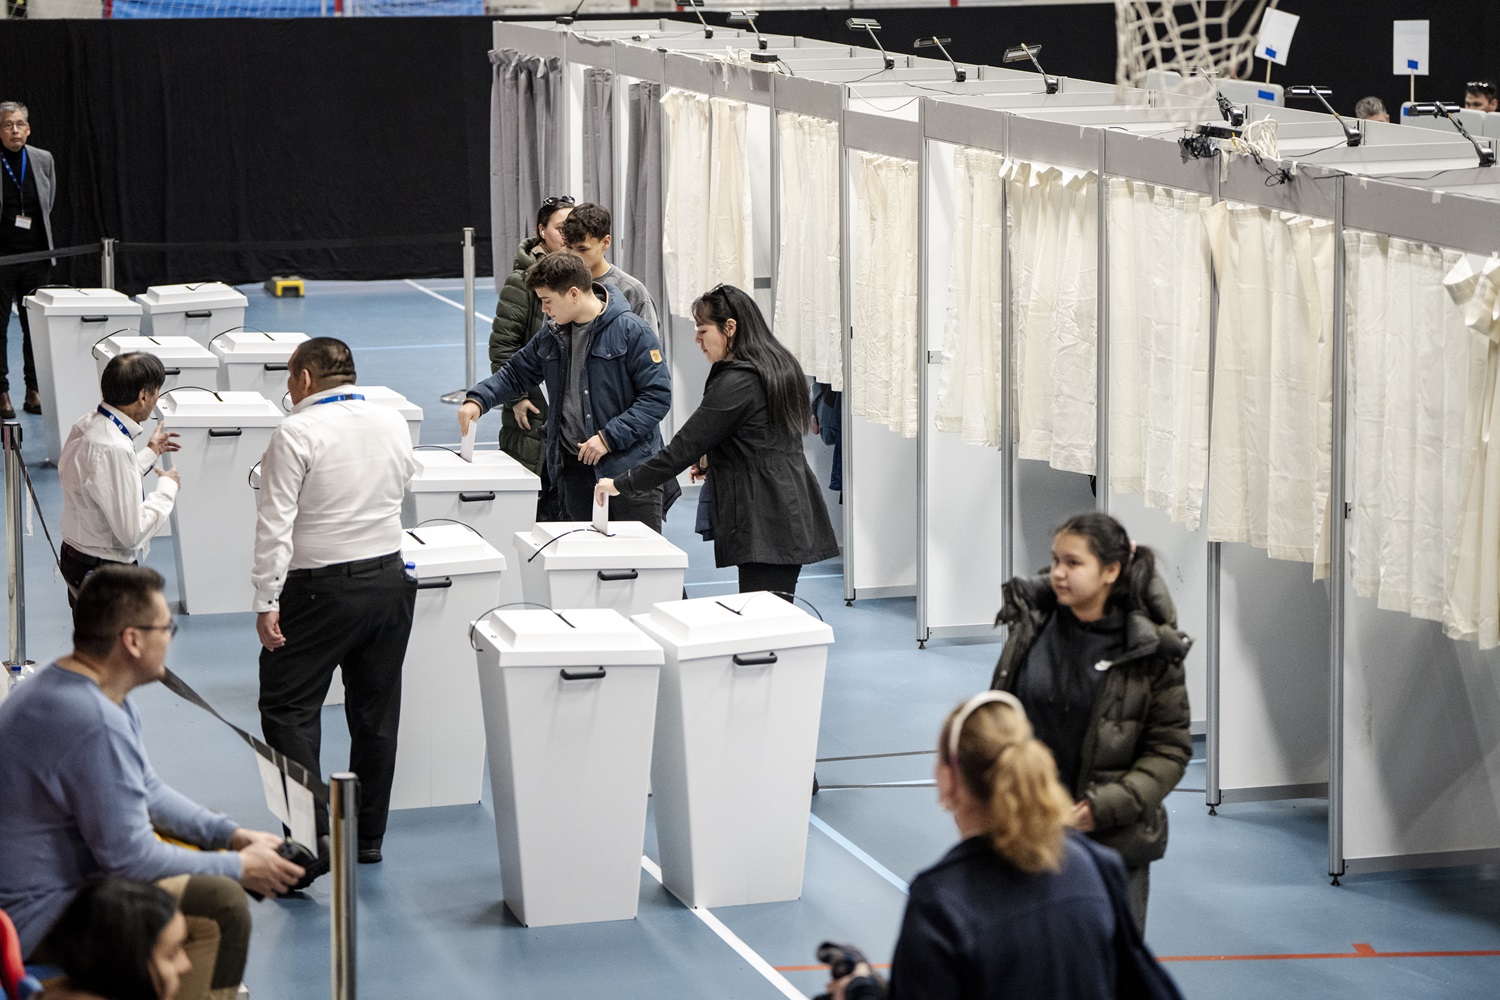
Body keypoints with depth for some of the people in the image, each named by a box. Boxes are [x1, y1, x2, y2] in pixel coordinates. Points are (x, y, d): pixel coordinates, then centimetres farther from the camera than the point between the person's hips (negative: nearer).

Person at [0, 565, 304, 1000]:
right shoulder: (94, 723, -27)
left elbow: (148, 790, 19)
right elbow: (129, 856, -22)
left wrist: (232, 834, 9)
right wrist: (239, 867, -10)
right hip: (37, 917, -11)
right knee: (218, 905, -24)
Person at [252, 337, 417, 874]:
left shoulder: (297, 433, -13)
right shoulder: (393, 422, 4)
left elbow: (275, 524, -16)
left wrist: (267, 602, -13)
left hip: (321, 588, -6)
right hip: (390, 579, 6)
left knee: (288, 710, 0)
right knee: (376, 712, 15)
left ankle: (312, 841, -10)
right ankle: (368, 835, 22)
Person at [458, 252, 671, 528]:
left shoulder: (631, 331, -10)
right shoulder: (552, 335, 11)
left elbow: (658, 395, -13)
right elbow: (516, 374, 21)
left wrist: (609, 437, -18)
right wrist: (477, 400, 2)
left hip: (628, 470, -6)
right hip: (574, 469, 6)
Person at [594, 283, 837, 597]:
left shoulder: (737, 383, -14)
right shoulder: (780, 366, 16)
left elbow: (684, 448, -14)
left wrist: (621, 483, -7)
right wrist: (712, 458, 21)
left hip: (766, 525, -10)